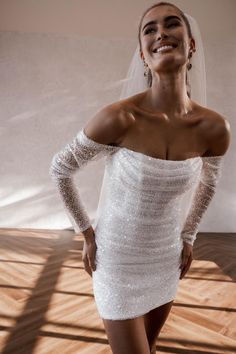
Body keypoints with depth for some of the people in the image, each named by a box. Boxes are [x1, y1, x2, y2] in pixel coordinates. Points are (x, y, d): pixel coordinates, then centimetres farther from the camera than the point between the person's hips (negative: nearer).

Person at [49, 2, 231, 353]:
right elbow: (60, 168, -12)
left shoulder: (215, 127, -14)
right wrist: (87, 235, -8)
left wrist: (188, 237, 10)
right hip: (117, 256, -4)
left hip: (165, 256, 5)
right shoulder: (117, 118, -27)